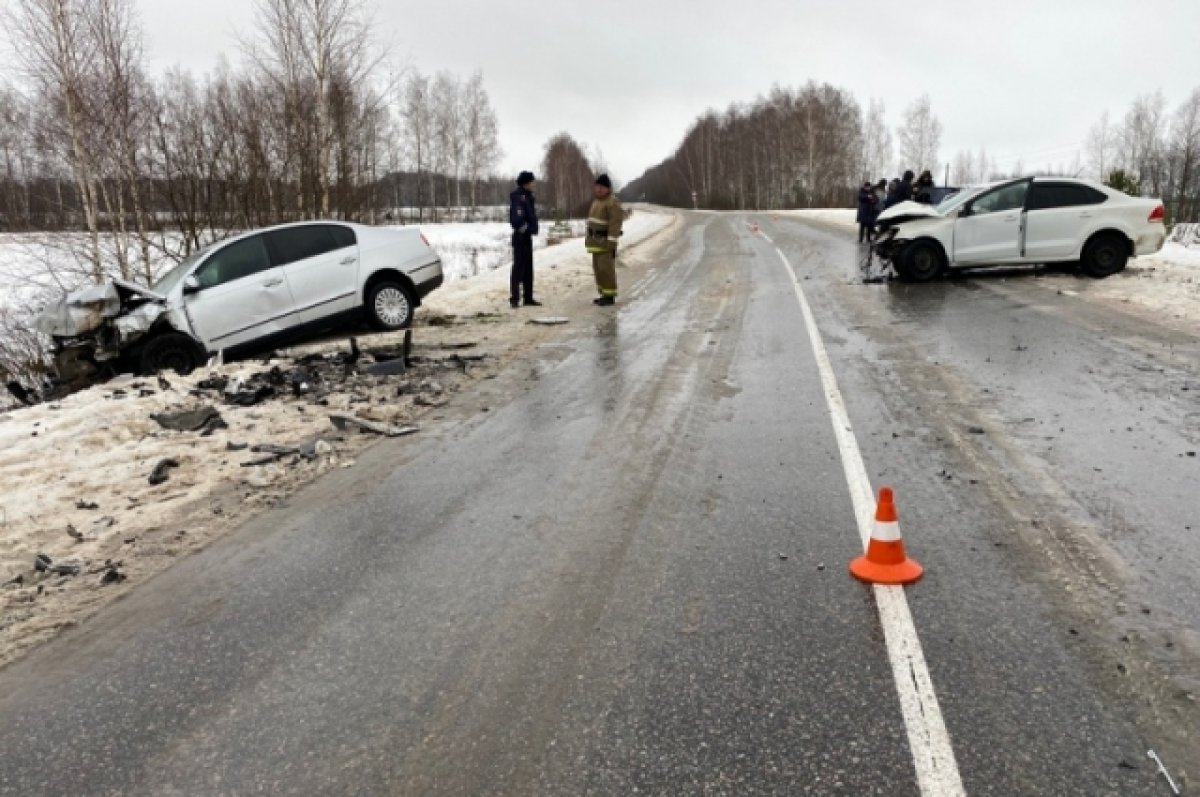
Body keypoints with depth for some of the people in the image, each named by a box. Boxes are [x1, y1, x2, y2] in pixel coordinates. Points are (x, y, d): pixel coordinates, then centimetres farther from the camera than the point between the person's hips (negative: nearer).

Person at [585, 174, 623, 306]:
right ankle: (605, 295, 16)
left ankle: (610, 296, -4)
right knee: (598, 268, 9)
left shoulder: (613, 202, -16)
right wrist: (591, 238, 18)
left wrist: (612, 244, -24)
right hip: (597, 240, 9)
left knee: (606, 268, -9)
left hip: (606, 240, -9)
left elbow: (615, 224, -20)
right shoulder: (597, 201, 13)